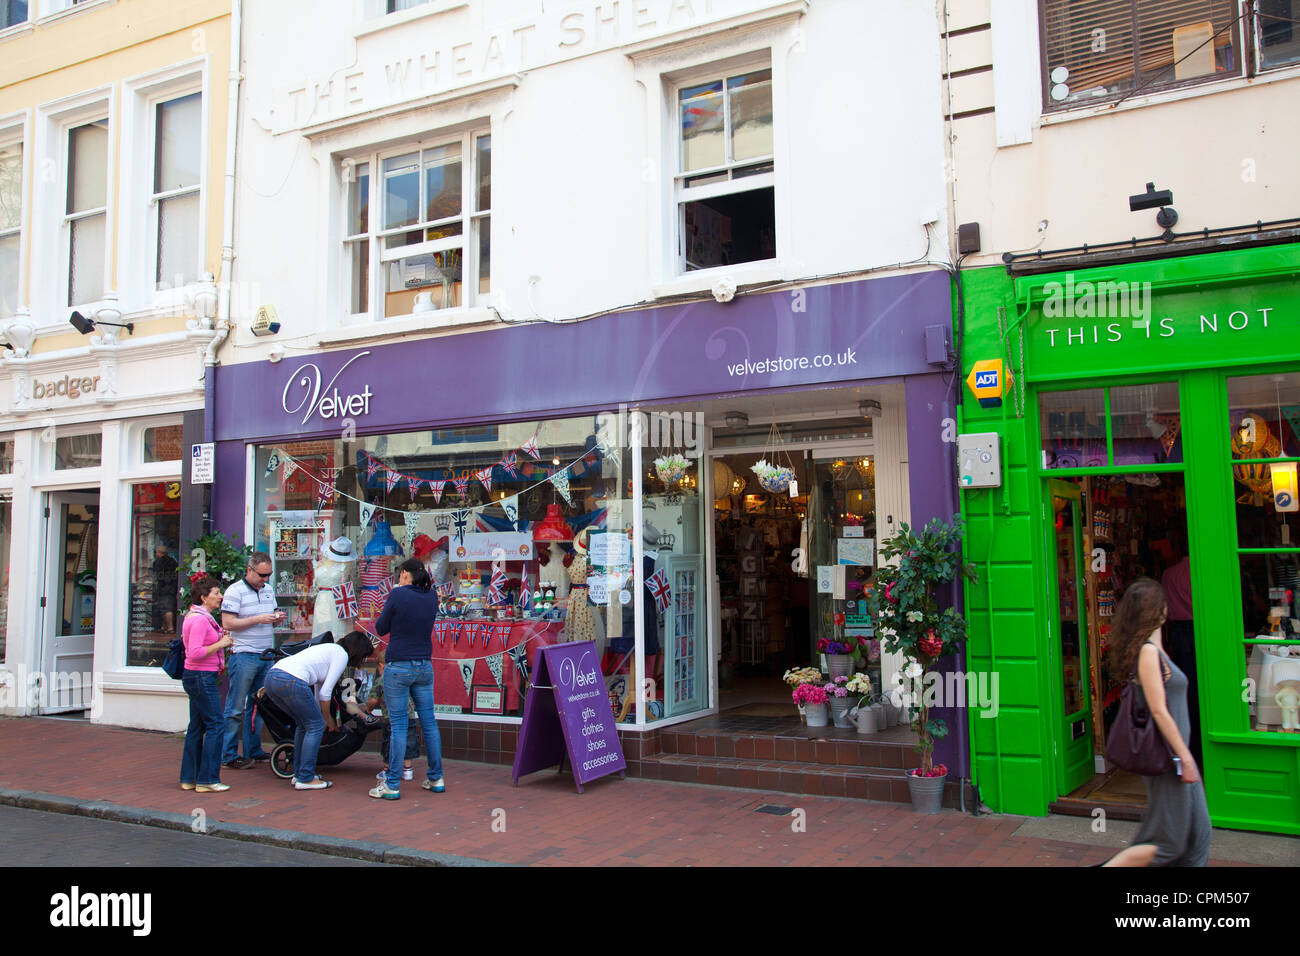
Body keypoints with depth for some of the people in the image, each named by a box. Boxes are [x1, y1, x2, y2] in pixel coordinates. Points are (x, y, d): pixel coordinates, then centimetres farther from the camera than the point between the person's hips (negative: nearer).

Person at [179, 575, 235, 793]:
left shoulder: (198, 617, 15)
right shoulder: (200, 619, -17)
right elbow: (195, 653, -25)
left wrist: (220, 640, 9)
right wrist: (220, 644, -16)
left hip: (195, 677, 11)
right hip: (201, 677, -11)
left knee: (197, 726, 13)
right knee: (215, 725, -7)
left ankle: (189, 778, 19)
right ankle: (207, 779, -3)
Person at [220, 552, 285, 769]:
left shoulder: (269, 589, 14)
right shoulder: (235, 591, -7)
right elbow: (227, 623, -13)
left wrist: (276, 619, 0)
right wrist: (258, 619, -18)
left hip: (267, 655, 7)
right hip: (244, 656, -7)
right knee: (236, 708, -2)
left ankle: (253, 751, 18)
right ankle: (229, 755, 3)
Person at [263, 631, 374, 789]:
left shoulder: (329, 649, 31)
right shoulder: (342, 655, 4)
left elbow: (318, 686, 39)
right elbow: (325, 692, 1)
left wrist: (322, 716, 47)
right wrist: (328, 718, 16)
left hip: (271, 677, 10)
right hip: (291, 680, -10)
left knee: (304, 723, 24)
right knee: (315, 725, 4)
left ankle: (298, 773, 29)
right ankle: (305, 779, 6)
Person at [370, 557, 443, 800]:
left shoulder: (398, 594, -11)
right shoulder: (431, 596, 4)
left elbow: (380, 629, -3)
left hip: (398, 667, -5)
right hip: (424, 666, 5)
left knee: (398, 725, -1)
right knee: (429, 723, 12)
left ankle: (392, 785, 3)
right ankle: (436, 778, 19)